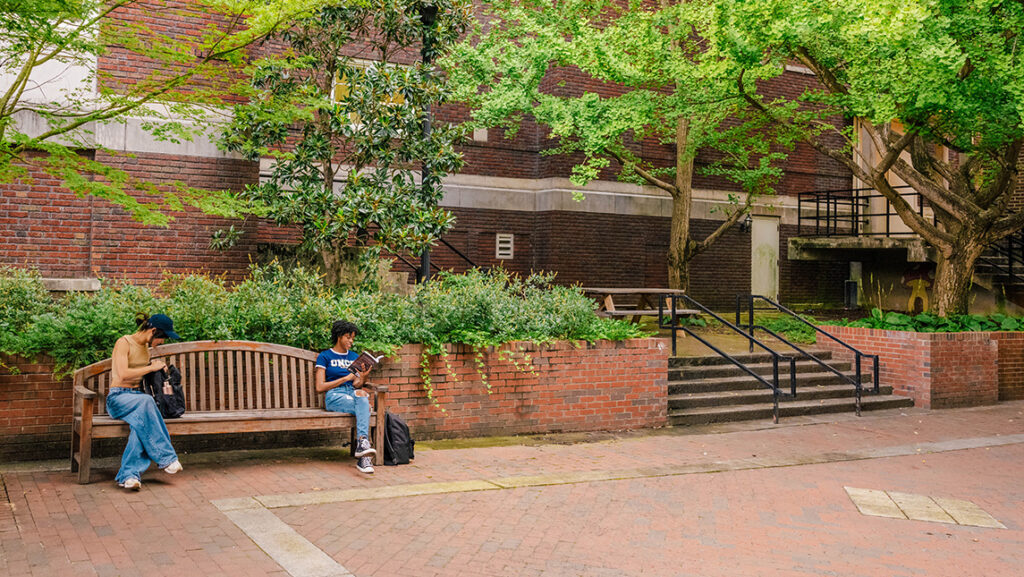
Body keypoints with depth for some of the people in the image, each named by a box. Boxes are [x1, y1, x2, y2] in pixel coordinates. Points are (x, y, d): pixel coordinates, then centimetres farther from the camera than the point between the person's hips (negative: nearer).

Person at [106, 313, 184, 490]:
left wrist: (157, 366, 15)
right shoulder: (124, 343, -8)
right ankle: (165, 457, -35)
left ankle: (129, 474, -42)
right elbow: (123, 375, -20)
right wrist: (151, 368, -11)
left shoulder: (146, 346, 16)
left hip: (138, 395, 6)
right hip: (118, 397, -6)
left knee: (141, 421, -33)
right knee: (145, 401, -40)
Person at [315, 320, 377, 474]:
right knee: (364, 408, -34)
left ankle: (362, 444, -49)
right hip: (334, 396, -3)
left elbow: (356, 384, 15)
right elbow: (320, 387, 0)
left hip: (353, 393, 3)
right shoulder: (325, 356, 9)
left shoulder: (354, 356, 24)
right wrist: (345, 378, -4)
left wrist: (363, 376, -7)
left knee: (362, 396, -37)